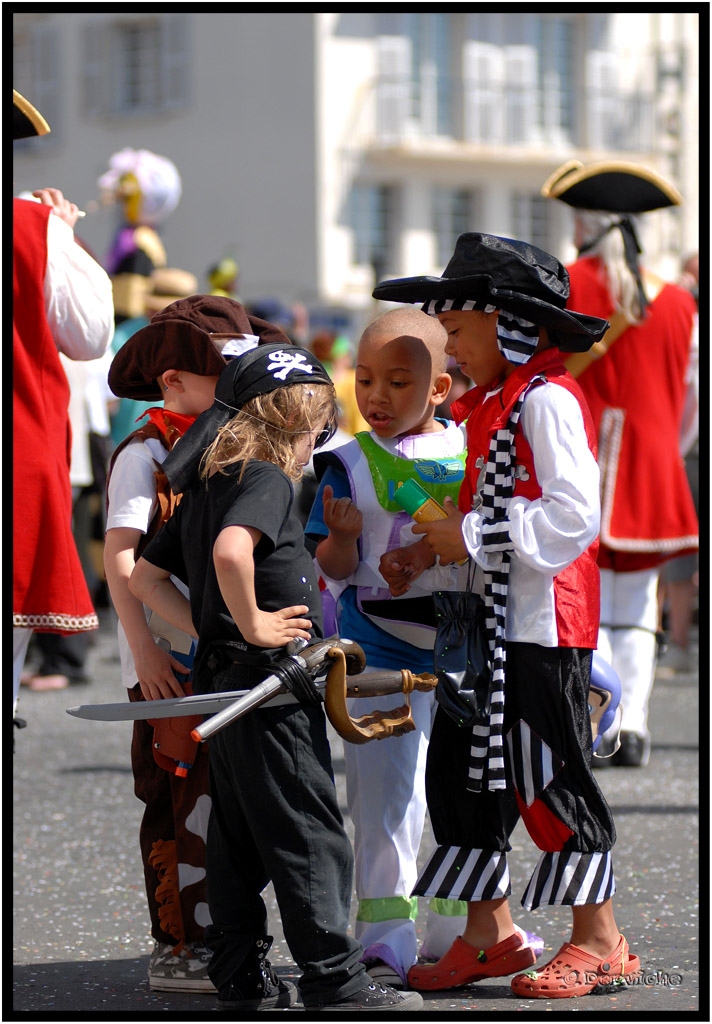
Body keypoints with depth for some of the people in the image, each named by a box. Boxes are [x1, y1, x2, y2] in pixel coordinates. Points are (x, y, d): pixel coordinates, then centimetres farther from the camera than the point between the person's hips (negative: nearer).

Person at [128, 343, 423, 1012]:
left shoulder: (202, 489, 14)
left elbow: (144, 576, 19)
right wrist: (251, 624, -21)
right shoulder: (266, 479, -13)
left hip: (222, 681, 9)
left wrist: (207, 628, 12)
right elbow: (230, 552, -33)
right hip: (269, 684, -9)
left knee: (238, 839, 13)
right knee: (310, 836, -4)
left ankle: (240, 980, 17)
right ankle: (333, 983, -2)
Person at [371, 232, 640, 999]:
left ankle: (600, 941, 7)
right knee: (460, 769, 9)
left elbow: (573, 514, -22)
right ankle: (489, 934, 17)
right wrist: (437, 548, 8)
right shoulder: (488, 406, 16)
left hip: (541, 624, -10)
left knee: (549, 776, -4)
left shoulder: (546, 399, -14)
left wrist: (472, 536, -19)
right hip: (488, 622, 10)